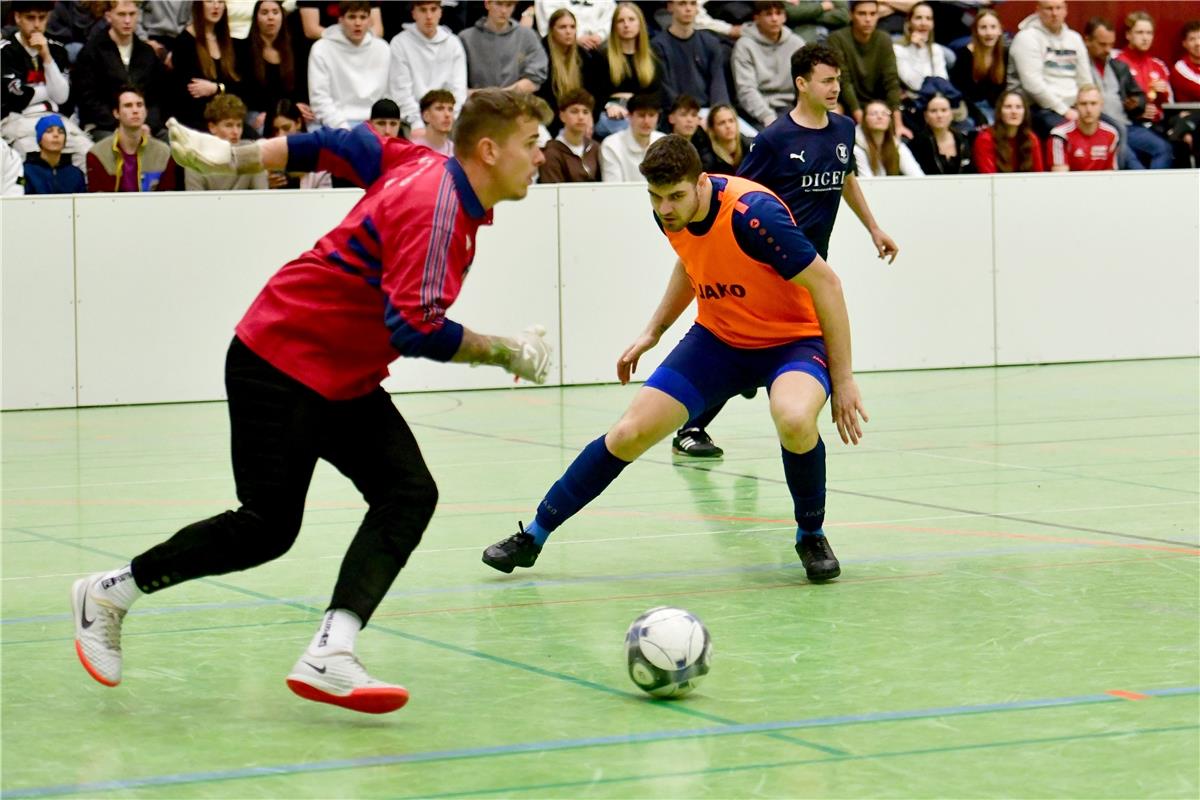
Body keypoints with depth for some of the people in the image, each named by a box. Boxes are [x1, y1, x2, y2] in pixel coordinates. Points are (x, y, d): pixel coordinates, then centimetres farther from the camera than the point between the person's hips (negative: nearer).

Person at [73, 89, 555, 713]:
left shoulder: (429, 167, 3)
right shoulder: (435, 205, -25)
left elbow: (346, 144, 13)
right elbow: (416, 330, -31)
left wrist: (234, 156, 19)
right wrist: (504, 352, -19)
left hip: (344, 380, 9)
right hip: (281, 363, -9)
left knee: (409, 495, -10)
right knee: (268, 525, -7)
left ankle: (328, 655, -19)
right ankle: (107, 595, 12)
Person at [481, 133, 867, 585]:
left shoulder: (752, 213, -30)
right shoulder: (670, 214, -9)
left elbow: (825, 284, -23)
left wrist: (842, 379, -21)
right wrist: (653, 332, 15)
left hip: (793, 339, -6)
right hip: (718, 339, 6)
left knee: (795, 420, -38)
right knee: (631, 433, -4)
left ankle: (811, 535, -9)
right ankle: (534, 536, 12)